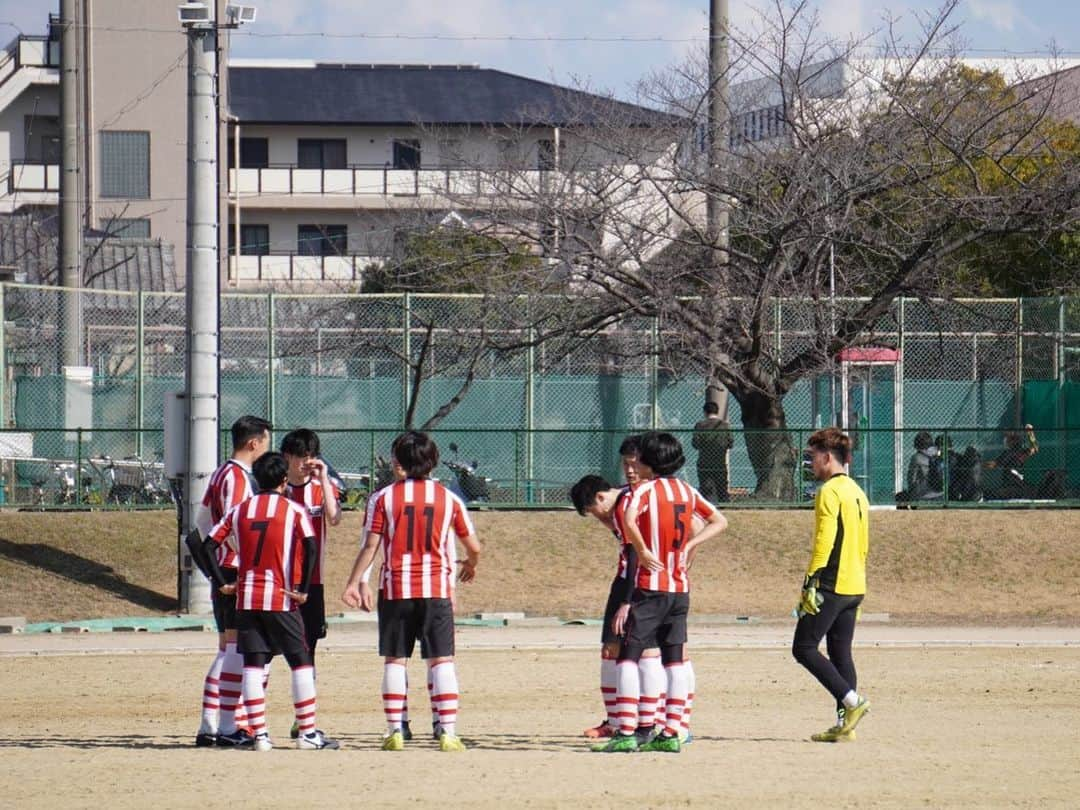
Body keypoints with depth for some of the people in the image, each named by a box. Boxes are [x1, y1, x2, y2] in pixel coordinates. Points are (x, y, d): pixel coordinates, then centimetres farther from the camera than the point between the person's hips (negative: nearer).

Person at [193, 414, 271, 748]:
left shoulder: (220, 474, 17)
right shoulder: (238, 477, -13)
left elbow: (202, 520, 24)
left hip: (222, 568, 10)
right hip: (238, 570, -10)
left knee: (227, 649, 13)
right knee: (238, 649, -8)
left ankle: (209, 727, 14)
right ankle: (227, 728, -9)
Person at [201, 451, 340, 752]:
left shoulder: (240, 510, 9)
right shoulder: (294, 510, -1)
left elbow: (209, 544, 3)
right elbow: (310, 546, -16)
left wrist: (222, 583, 7)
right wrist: (303, 590, -12)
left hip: (246, 599, 3)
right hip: (281, 600, -3)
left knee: (253, 665, 4)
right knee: (301, 662, 5)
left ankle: (259, 735, -1)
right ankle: (308, 733, 3)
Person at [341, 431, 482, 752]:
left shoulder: (385, 497, -2)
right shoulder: (448, 499, 3)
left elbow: (370, 547, -4)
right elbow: (474, 547, 9)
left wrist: (354, 582, 5)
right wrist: (470, 565, 31)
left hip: (395, 589, 0)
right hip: (436, 589, 0)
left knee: (394, 660, 7)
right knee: (442, 660, 0)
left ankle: (395, 731, 5)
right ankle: (448, 732, -8)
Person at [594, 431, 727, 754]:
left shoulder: (645, 490, -8)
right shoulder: (687, 491, 11)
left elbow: (629, 521, -28)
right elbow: (719, 522, 18)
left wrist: (643, 551, -15)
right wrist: (689, 545, 9)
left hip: (650, 586, -6)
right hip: (681, 587, 6)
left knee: (629, 656, -4)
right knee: (674, 660, 8)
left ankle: (626, 732, -13)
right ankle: (671, 733, 5)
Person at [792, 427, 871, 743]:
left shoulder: (830, 492, -11)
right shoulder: (857, 492, 17)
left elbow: (824, 542, -18)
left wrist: (810, 584, -17)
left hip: (831, 585, -9)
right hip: (855, 587, 9)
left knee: (804, 648, -4)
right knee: (841, 654, 9)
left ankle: (851, 700, -13)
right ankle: (844, 724, 6)